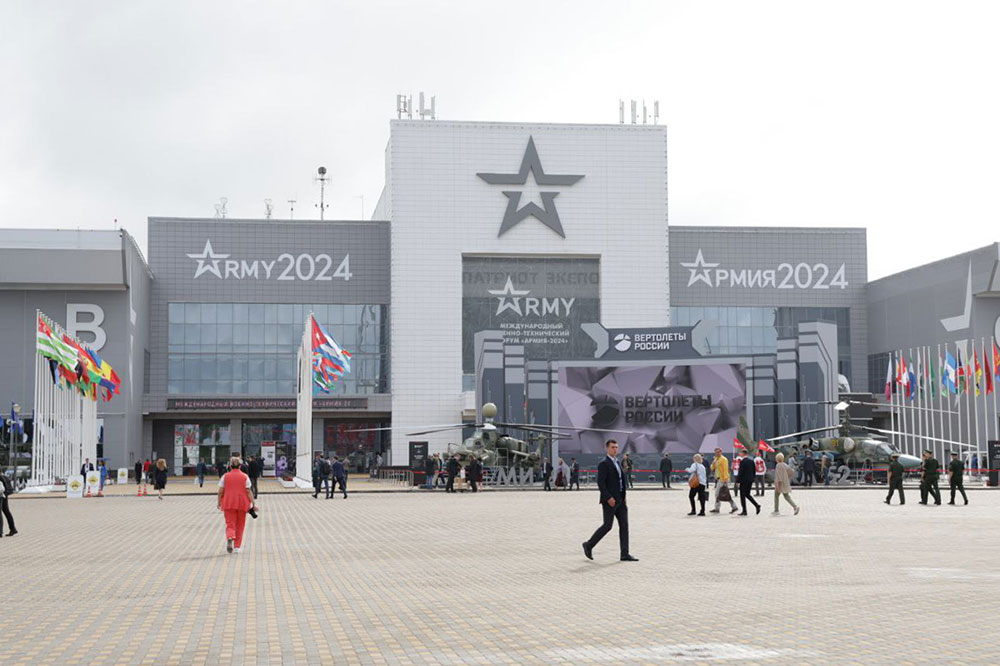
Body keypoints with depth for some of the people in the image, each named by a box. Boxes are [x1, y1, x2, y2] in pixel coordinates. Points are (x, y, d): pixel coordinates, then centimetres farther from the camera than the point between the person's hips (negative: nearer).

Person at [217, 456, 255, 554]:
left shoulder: (225, 476, 1)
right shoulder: (245, 477, 1)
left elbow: (221, 491, 0)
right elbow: (248, 491, -5)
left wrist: (219, 502, 14)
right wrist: (253, 503, -3)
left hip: (228, 504, 0)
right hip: (242, 504, 1)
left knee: (230, 525, 1)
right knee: (239, 526, 13)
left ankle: (230, 538, -30)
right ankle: (237, 547, 15)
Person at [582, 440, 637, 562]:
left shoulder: (617, 463, 17)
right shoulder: (603, 464, -10)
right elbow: (600, 483, -17)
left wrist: (623, 497, 18)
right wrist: (608, 498, -23)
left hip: (620, 500, 8)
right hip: (610, 501, -8)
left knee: (624, 525, 1)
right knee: (607, 525, -6)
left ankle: (624, 554, -1)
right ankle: (589, 545, 11)